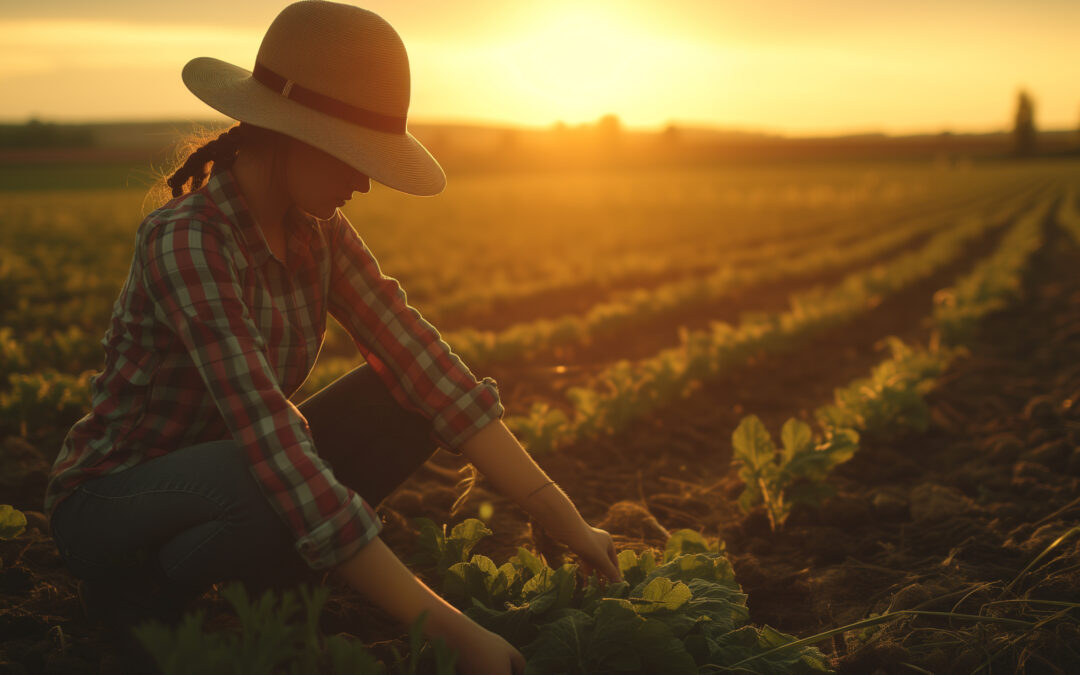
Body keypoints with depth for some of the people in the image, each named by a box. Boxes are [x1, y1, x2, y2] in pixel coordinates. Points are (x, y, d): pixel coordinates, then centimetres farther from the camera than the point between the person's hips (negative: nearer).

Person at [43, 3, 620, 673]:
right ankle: (144, 610, -7)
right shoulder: (188, 242, -30)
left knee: (415, 392, -10)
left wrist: (565, 522, -18)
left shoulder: (319, 233, -6)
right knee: (289, 490, -37)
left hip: (229, 477, 7)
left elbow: (421, 360, -12)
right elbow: (274, 442, -38)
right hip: (109, 507, -7)